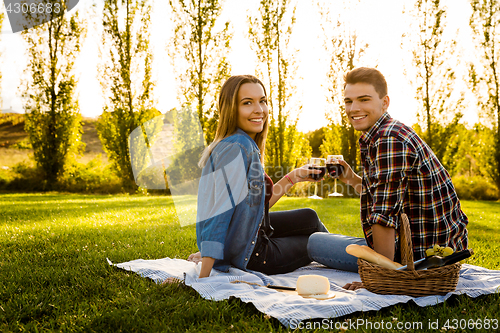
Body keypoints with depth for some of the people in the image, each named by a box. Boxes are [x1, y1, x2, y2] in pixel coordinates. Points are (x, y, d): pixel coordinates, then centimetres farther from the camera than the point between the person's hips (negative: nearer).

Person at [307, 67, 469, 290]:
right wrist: (353, 180, 6)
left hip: (421, 254, -10)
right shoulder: (394, 132, 11)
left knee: (315, 242, -3)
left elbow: (385, 215, -27)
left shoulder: (389, 139, -23)